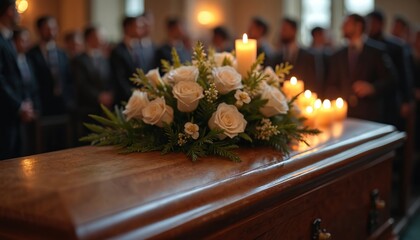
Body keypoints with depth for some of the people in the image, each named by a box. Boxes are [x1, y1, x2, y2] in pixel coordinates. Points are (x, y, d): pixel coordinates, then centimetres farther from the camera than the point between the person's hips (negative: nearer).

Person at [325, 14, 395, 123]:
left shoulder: (376, 51, 1)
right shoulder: (337, 56, 14)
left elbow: (389, 80, -2)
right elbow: (331, 86, 14)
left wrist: (372, 87, -19)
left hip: (370, 115, -3)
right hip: (343, 115, 3)